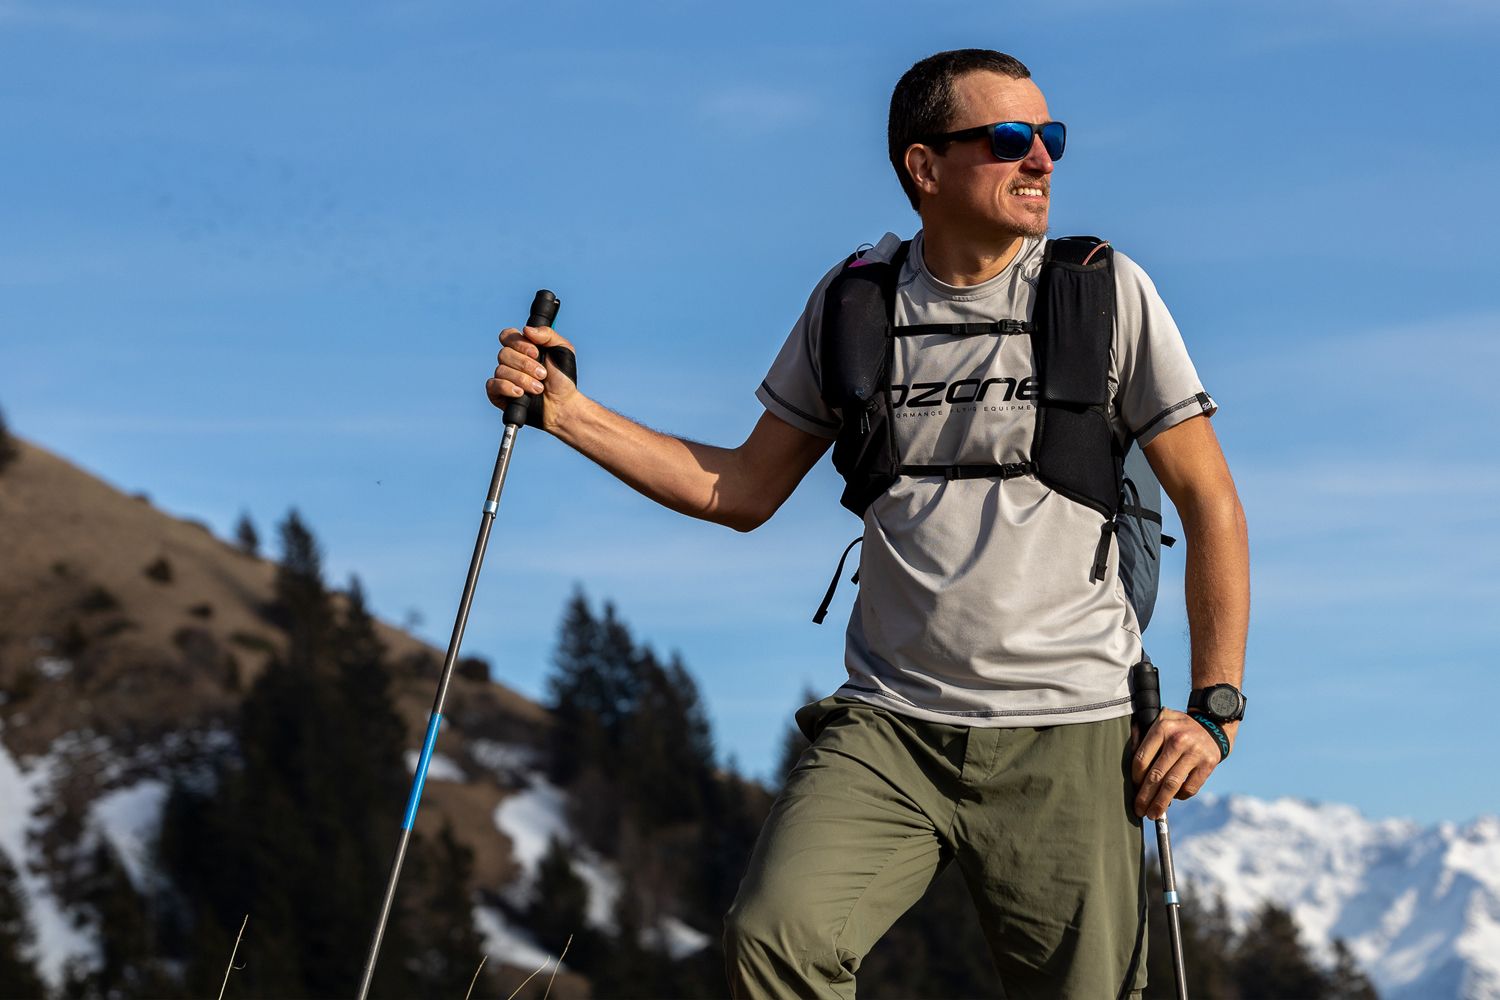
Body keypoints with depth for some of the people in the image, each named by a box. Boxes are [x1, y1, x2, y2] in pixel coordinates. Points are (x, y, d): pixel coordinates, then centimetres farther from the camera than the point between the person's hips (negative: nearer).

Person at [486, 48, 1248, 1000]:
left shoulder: (1108, 294, 0)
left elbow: (1210, 500, 3)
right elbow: (744, 491, 15)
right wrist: (569, 412, 5)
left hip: (1066, 735, -1)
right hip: (888, 725, 1)